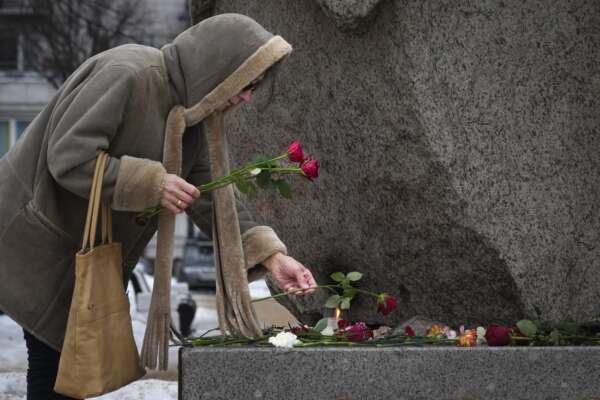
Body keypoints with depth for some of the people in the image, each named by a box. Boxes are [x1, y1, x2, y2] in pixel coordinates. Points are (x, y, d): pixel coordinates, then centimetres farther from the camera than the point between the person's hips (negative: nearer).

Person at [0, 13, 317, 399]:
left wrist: (270, 255, -5)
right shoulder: (126, 74, -23)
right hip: (37, 235, -9)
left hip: (86, 255, 9)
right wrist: (152, 184, -26)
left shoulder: (190, 119, 5)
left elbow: (212, 197, 6)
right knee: (51, 360, -10)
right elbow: (68, 156, -28)